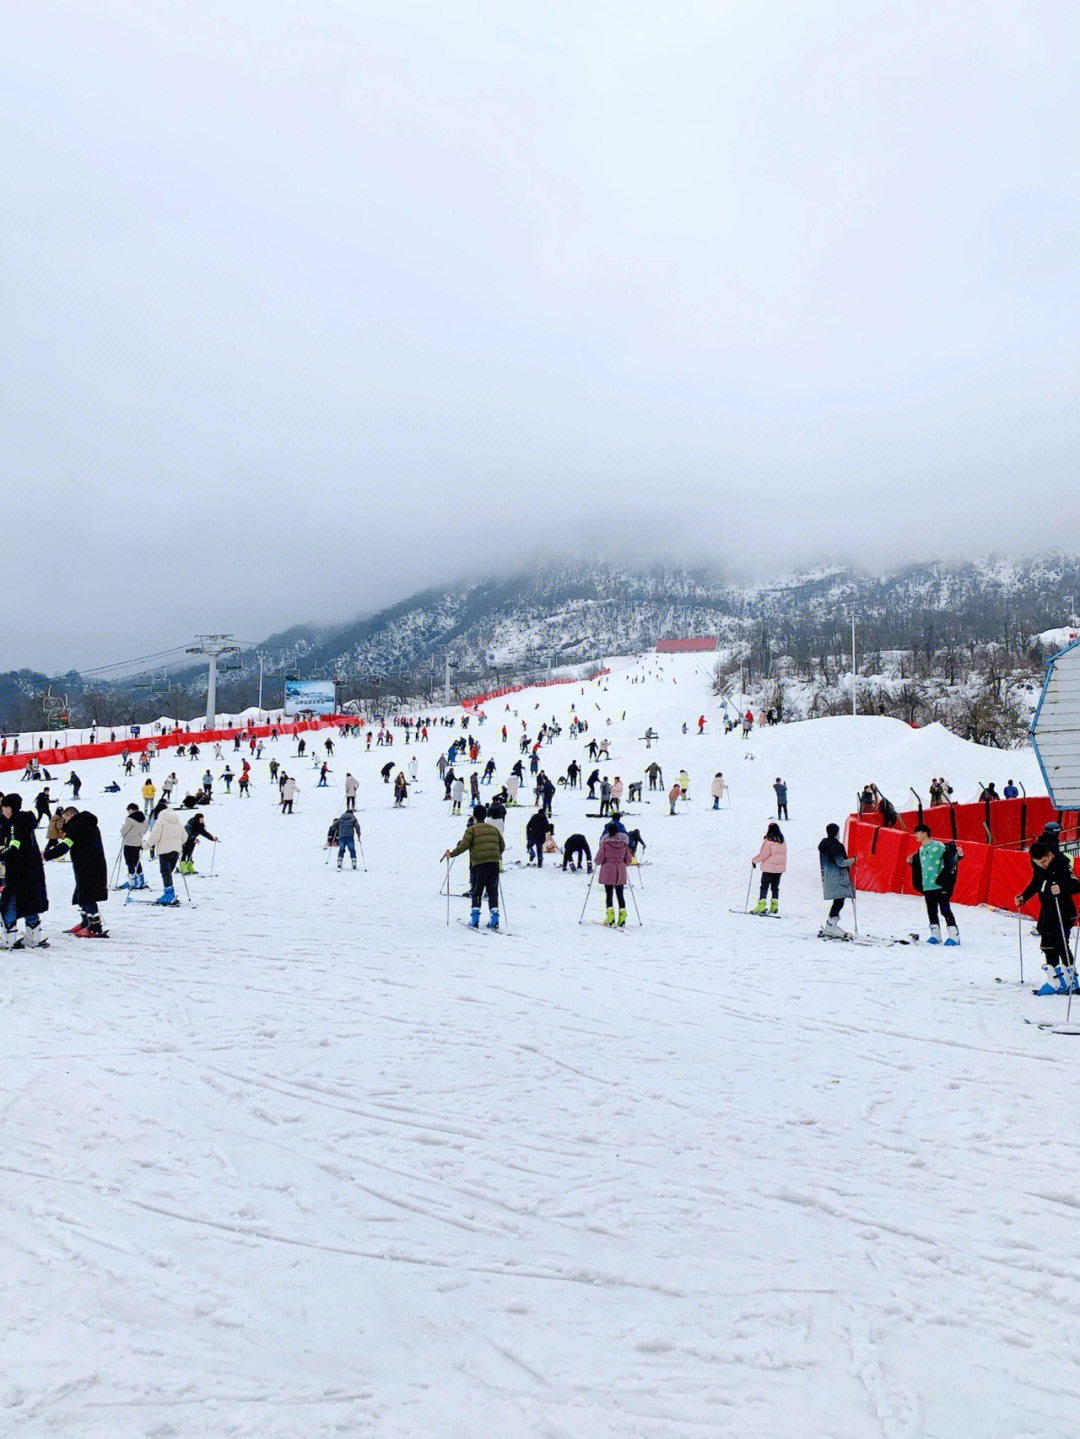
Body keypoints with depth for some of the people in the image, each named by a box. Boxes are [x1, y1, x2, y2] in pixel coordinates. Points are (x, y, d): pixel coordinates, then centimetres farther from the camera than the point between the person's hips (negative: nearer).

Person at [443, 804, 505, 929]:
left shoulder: (471, 829, 1)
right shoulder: (493, 829, 16)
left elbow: (464, 845, -10)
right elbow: (502, 845, 21)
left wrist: (451, 854, 0)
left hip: (479, 863, -4)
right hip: (494, 863, 4)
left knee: (476, 891, 5)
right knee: (492, 891, 9)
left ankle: (475, 917, -1)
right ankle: (494, 917, 2)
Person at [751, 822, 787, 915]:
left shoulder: (768, 841, -14)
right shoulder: (783, 841, 4)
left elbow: (763, 854, -14)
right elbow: (784, 853, 10)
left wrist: (754, 860, -1)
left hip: (768, 867, -5)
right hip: (780, 868, 5)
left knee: (764, 886, 0)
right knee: (775, 887, 15)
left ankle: (761, 905, -6)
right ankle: (774, 905, 12)